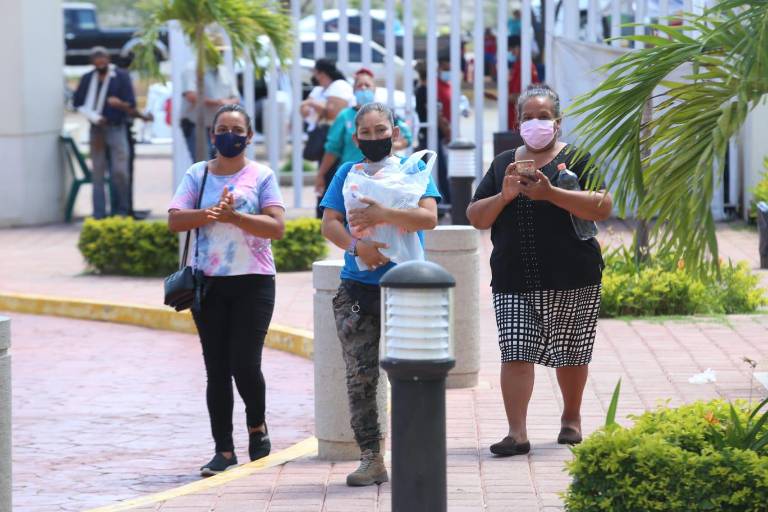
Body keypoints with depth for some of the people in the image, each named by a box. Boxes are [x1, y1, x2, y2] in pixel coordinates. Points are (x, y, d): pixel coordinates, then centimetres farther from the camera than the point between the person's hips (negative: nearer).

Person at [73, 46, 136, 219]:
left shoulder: (121, 76, 0)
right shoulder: (87, 79, 8)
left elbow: (131, 106, -4)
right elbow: (78, 103, 11)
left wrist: (120, 104, -26)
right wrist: (93, 117, -3)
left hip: (116, 128, -3)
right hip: (97, 129, 3)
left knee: (120, 171, -10)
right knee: (97, 173, 1)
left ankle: (121, 210, 2)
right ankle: (99, 214, 3)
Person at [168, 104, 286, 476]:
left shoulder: (261, 176, 1)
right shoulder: (197, 175, 7)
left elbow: (276, 226, -10)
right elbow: (174, 220, -4)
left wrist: (234, 216, -21)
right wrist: (210, 214, -19)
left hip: (253, 281, -2)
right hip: (208, 282, 2)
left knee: (245, 365, -8)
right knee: (217, 369, 3)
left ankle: (257, 425, 21)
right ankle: (224, 449, 9)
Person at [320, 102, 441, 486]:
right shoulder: (348, 173, 9)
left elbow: (429, 217, -10)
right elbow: (329, 224, 1)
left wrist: (382, 215, -19)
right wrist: (357, 246, -17)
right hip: (357, 288, 2)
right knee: (359, 375, -2)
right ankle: (370, 458, 2)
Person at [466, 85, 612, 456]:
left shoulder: (576, 160, 3)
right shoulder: (503, 164, 15)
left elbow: (602, 207, -9)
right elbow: (476, 217, 13)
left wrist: (551, 193, -19)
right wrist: (504, 196, -7)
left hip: (571, 280, -2)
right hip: (514, 280, 2)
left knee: (570, 355, 8)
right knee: (515, 355, -9)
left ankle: (571, 418, 28)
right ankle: (517, 432, -13)